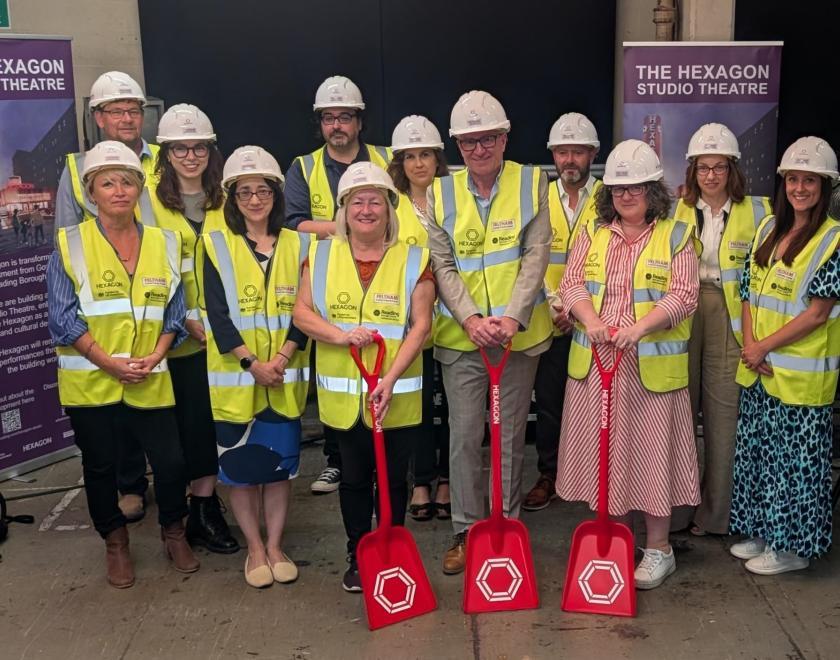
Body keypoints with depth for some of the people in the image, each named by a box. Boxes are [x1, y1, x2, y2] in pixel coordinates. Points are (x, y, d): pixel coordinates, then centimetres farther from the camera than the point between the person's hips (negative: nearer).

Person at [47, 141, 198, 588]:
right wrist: (108, 362, -15)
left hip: (150, 381, 2)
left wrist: (155, 356, -8)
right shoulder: (70, 245, -3)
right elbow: (63, 318, -7)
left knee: (171, 461, 0)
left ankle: (173, 532, 28)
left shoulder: (163, 243, 6)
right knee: (100, 465, 12)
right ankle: (115, 543, 35)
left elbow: (174, 311, 8)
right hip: (90, 380, -1)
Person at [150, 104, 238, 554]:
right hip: (177, 330, -3)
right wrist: (185, 317, -13)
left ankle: (204, 505, 19)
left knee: (217, 416, 6)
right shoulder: (149, 196, -1)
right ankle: (203, 512, 14)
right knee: (192, 417, 2)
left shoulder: (225, 196, 9)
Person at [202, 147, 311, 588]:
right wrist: (253, 363, -16)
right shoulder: (217, 245, -1)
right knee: (240, 466, 5)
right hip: (236, 377, -2)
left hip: (285, 378, 2)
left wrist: (282, 358, -13)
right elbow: (217, 314, -8)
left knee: (281, 463, 9)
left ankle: (275, 546, 25)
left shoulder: (296, 245, 6)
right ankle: (255, 549, 22)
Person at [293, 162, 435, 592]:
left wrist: (390, 379, -17)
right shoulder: (321, 256, 4)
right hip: (343, 396, 1)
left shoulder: (413, 260, -3)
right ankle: (358, 557, 30)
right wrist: (339, 335, -17)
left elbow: (421, 326, -7)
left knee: (394, 479, 12)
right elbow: (301, 312, 2)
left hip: (397, 398, -1)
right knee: (353, 478, 14)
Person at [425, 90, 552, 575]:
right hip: (461, 335, 1)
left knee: (511, 435, 10)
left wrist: (512, 318, -19)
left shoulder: (532, 183, 0)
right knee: (464, 435, 3)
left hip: (519, 333, 0)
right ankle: (467, 530, 17)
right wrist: (470, 319, -16)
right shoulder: (441, 194, 3)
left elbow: (537, 255, -7)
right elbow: (442, 265, -2)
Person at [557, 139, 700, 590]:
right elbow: (572, 282, 2)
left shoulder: (676, 235, 1)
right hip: (594, 362, 3)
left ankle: (658, 548, 17)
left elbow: (683, 295, -8)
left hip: (651, 364, -3)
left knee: (652, 450, 3)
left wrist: (639, 327, -23)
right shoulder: (593, 232, 10)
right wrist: (591, 320, -18)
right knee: (601, 450, 9)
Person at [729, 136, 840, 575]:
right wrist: (749, 344, -6)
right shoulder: (768, 229, 8)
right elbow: (750, 292, 8)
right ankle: (762, 532, 31)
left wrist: (765, 346, -14)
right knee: (757, 451, 15)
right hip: (758, 369, 6)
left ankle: (792, 547, 20)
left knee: (795, 458, 4)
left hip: (800, 374, -6)